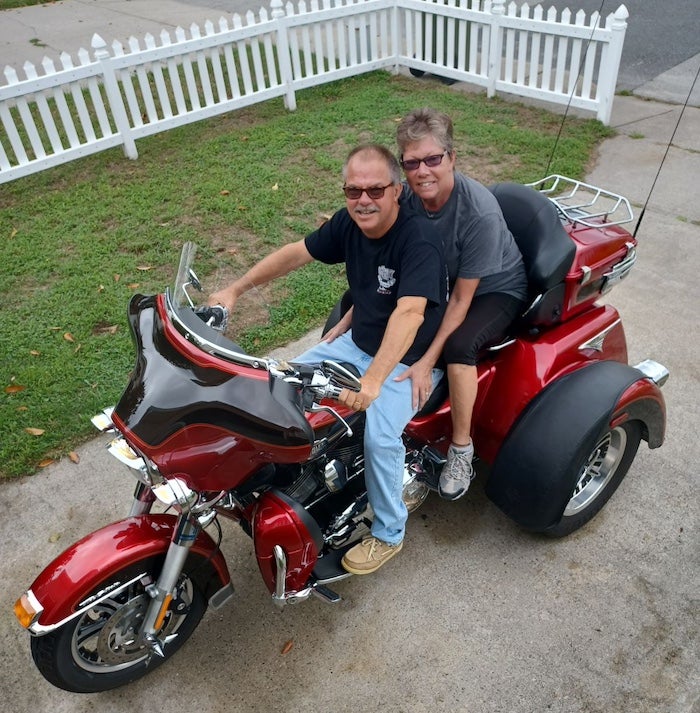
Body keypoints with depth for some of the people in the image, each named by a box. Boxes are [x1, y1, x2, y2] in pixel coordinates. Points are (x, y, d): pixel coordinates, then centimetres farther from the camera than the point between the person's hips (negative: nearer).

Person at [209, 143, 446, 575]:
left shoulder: (419, 242, -28)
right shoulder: (349, 224, -5)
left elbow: (410, 313, -41)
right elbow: (296, 253, 4)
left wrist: (373, 380, -52)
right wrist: (236, 290, 1)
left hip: (409, 360, -8)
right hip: (359, 343, 8)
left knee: (379, 437, -27)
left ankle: (389, 534, 0)